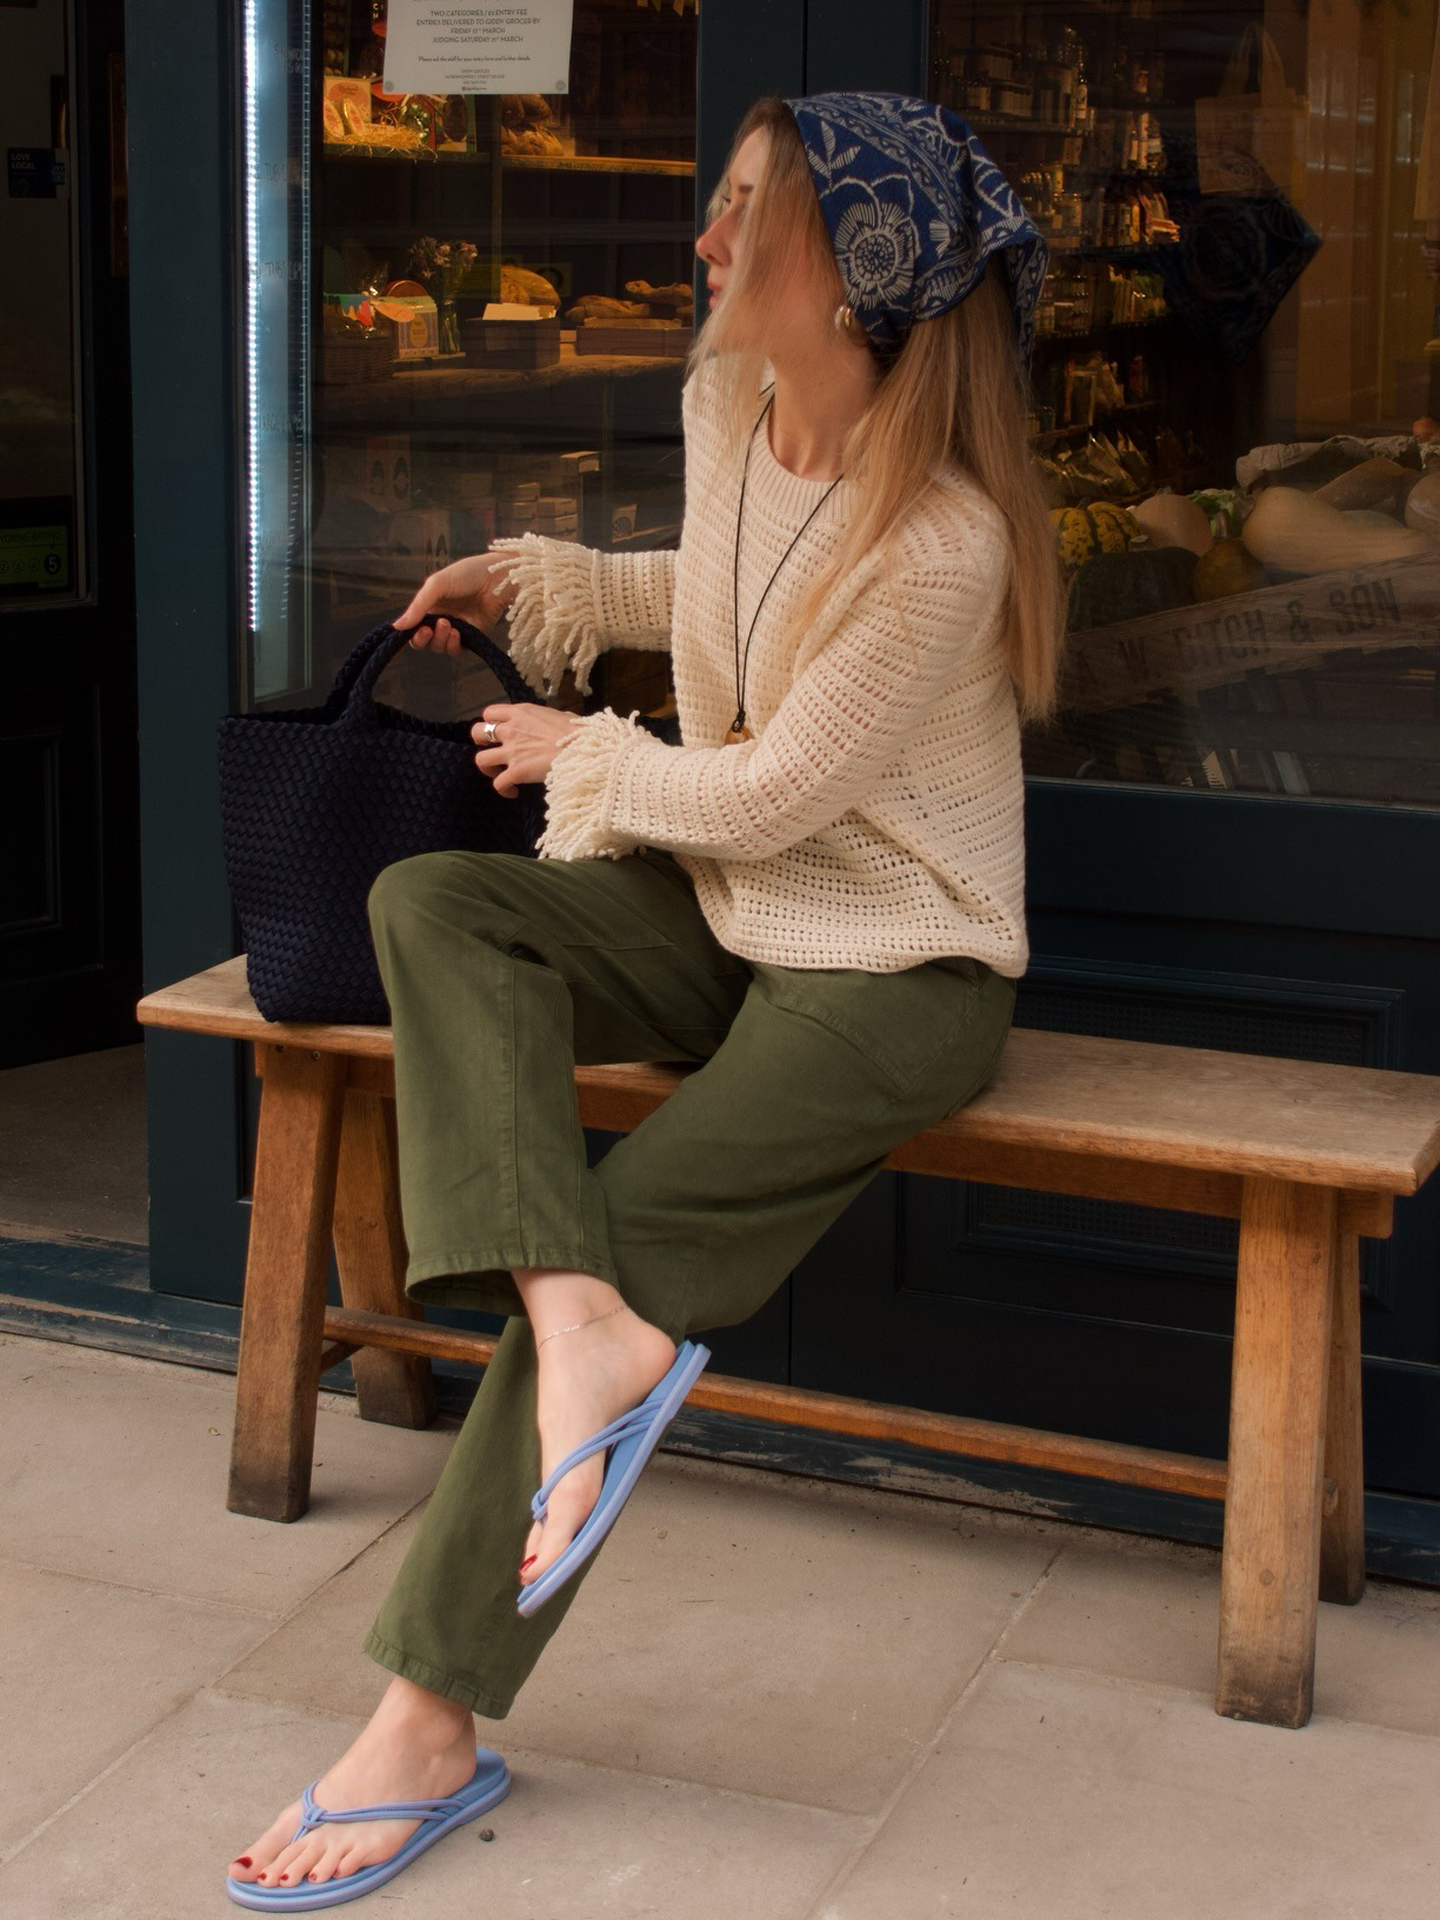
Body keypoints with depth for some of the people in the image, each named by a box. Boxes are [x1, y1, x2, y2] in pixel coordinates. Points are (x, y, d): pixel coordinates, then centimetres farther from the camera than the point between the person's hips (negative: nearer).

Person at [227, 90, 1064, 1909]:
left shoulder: (941, 543, -26)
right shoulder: (725, 408, 1)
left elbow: (765, 795, -18)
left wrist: (579, 752, -3)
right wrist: (539, 578, 18)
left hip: (892, 964, -8)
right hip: (726, 906, 8)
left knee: (626, 1236, -21)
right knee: (430, 901, -16)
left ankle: (434, 1711, -10)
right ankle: (581, 1322, -31)